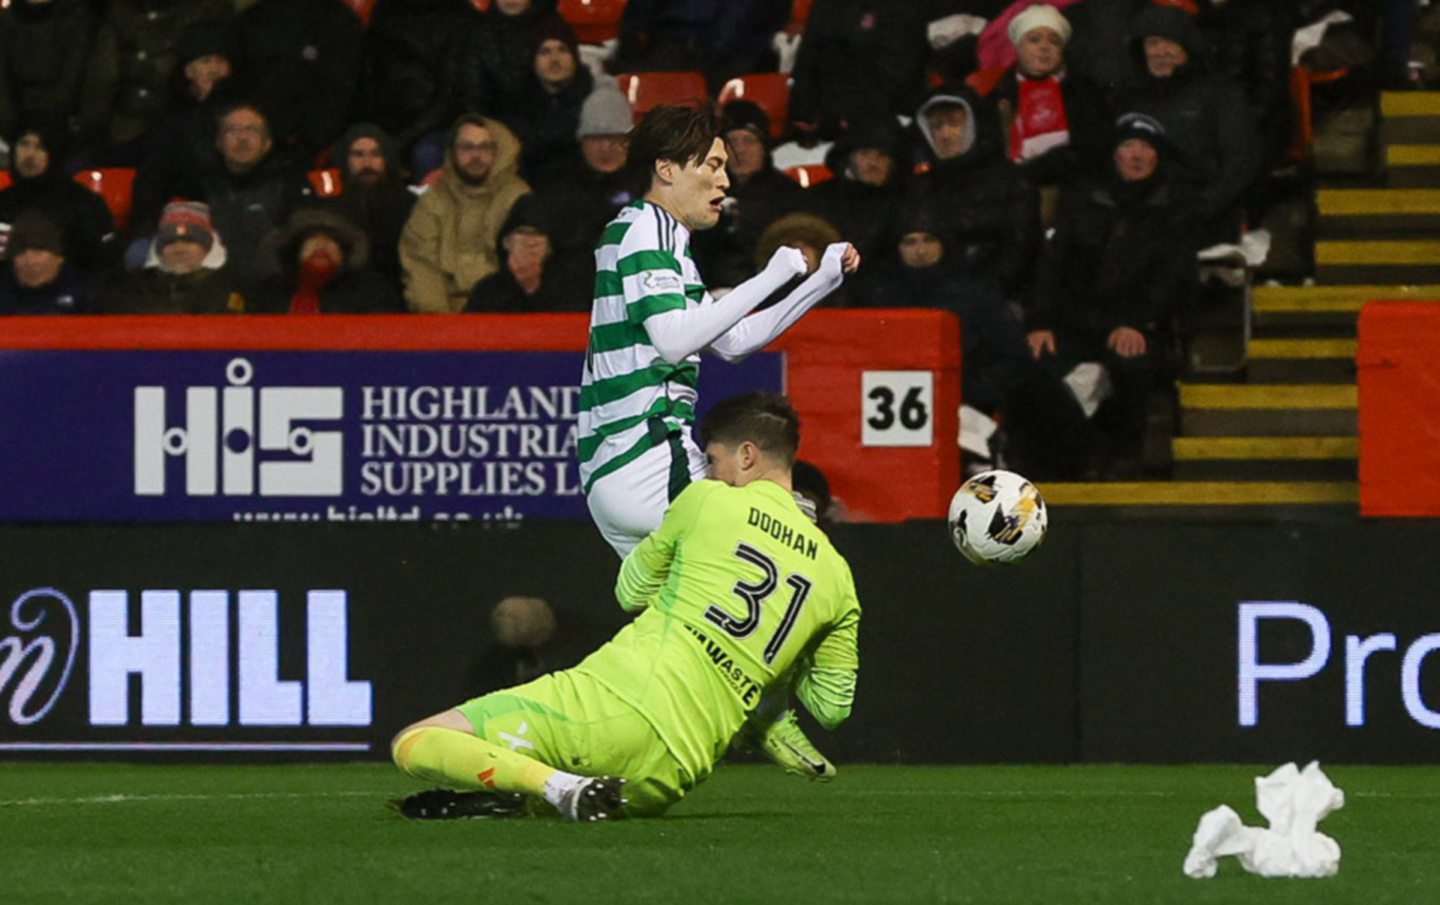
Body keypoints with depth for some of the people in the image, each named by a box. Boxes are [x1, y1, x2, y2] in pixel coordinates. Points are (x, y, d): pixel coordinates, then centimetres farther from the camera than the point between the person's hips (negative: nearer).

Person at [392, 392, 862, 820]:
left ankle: (558, 787, -23)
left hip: (617, 700, -5)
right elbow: (833, 708, 18)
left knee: (413, 743, -1)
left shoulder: (708, 502, 4)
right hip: (673, 773, 5)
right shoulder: (836, 577, 13)